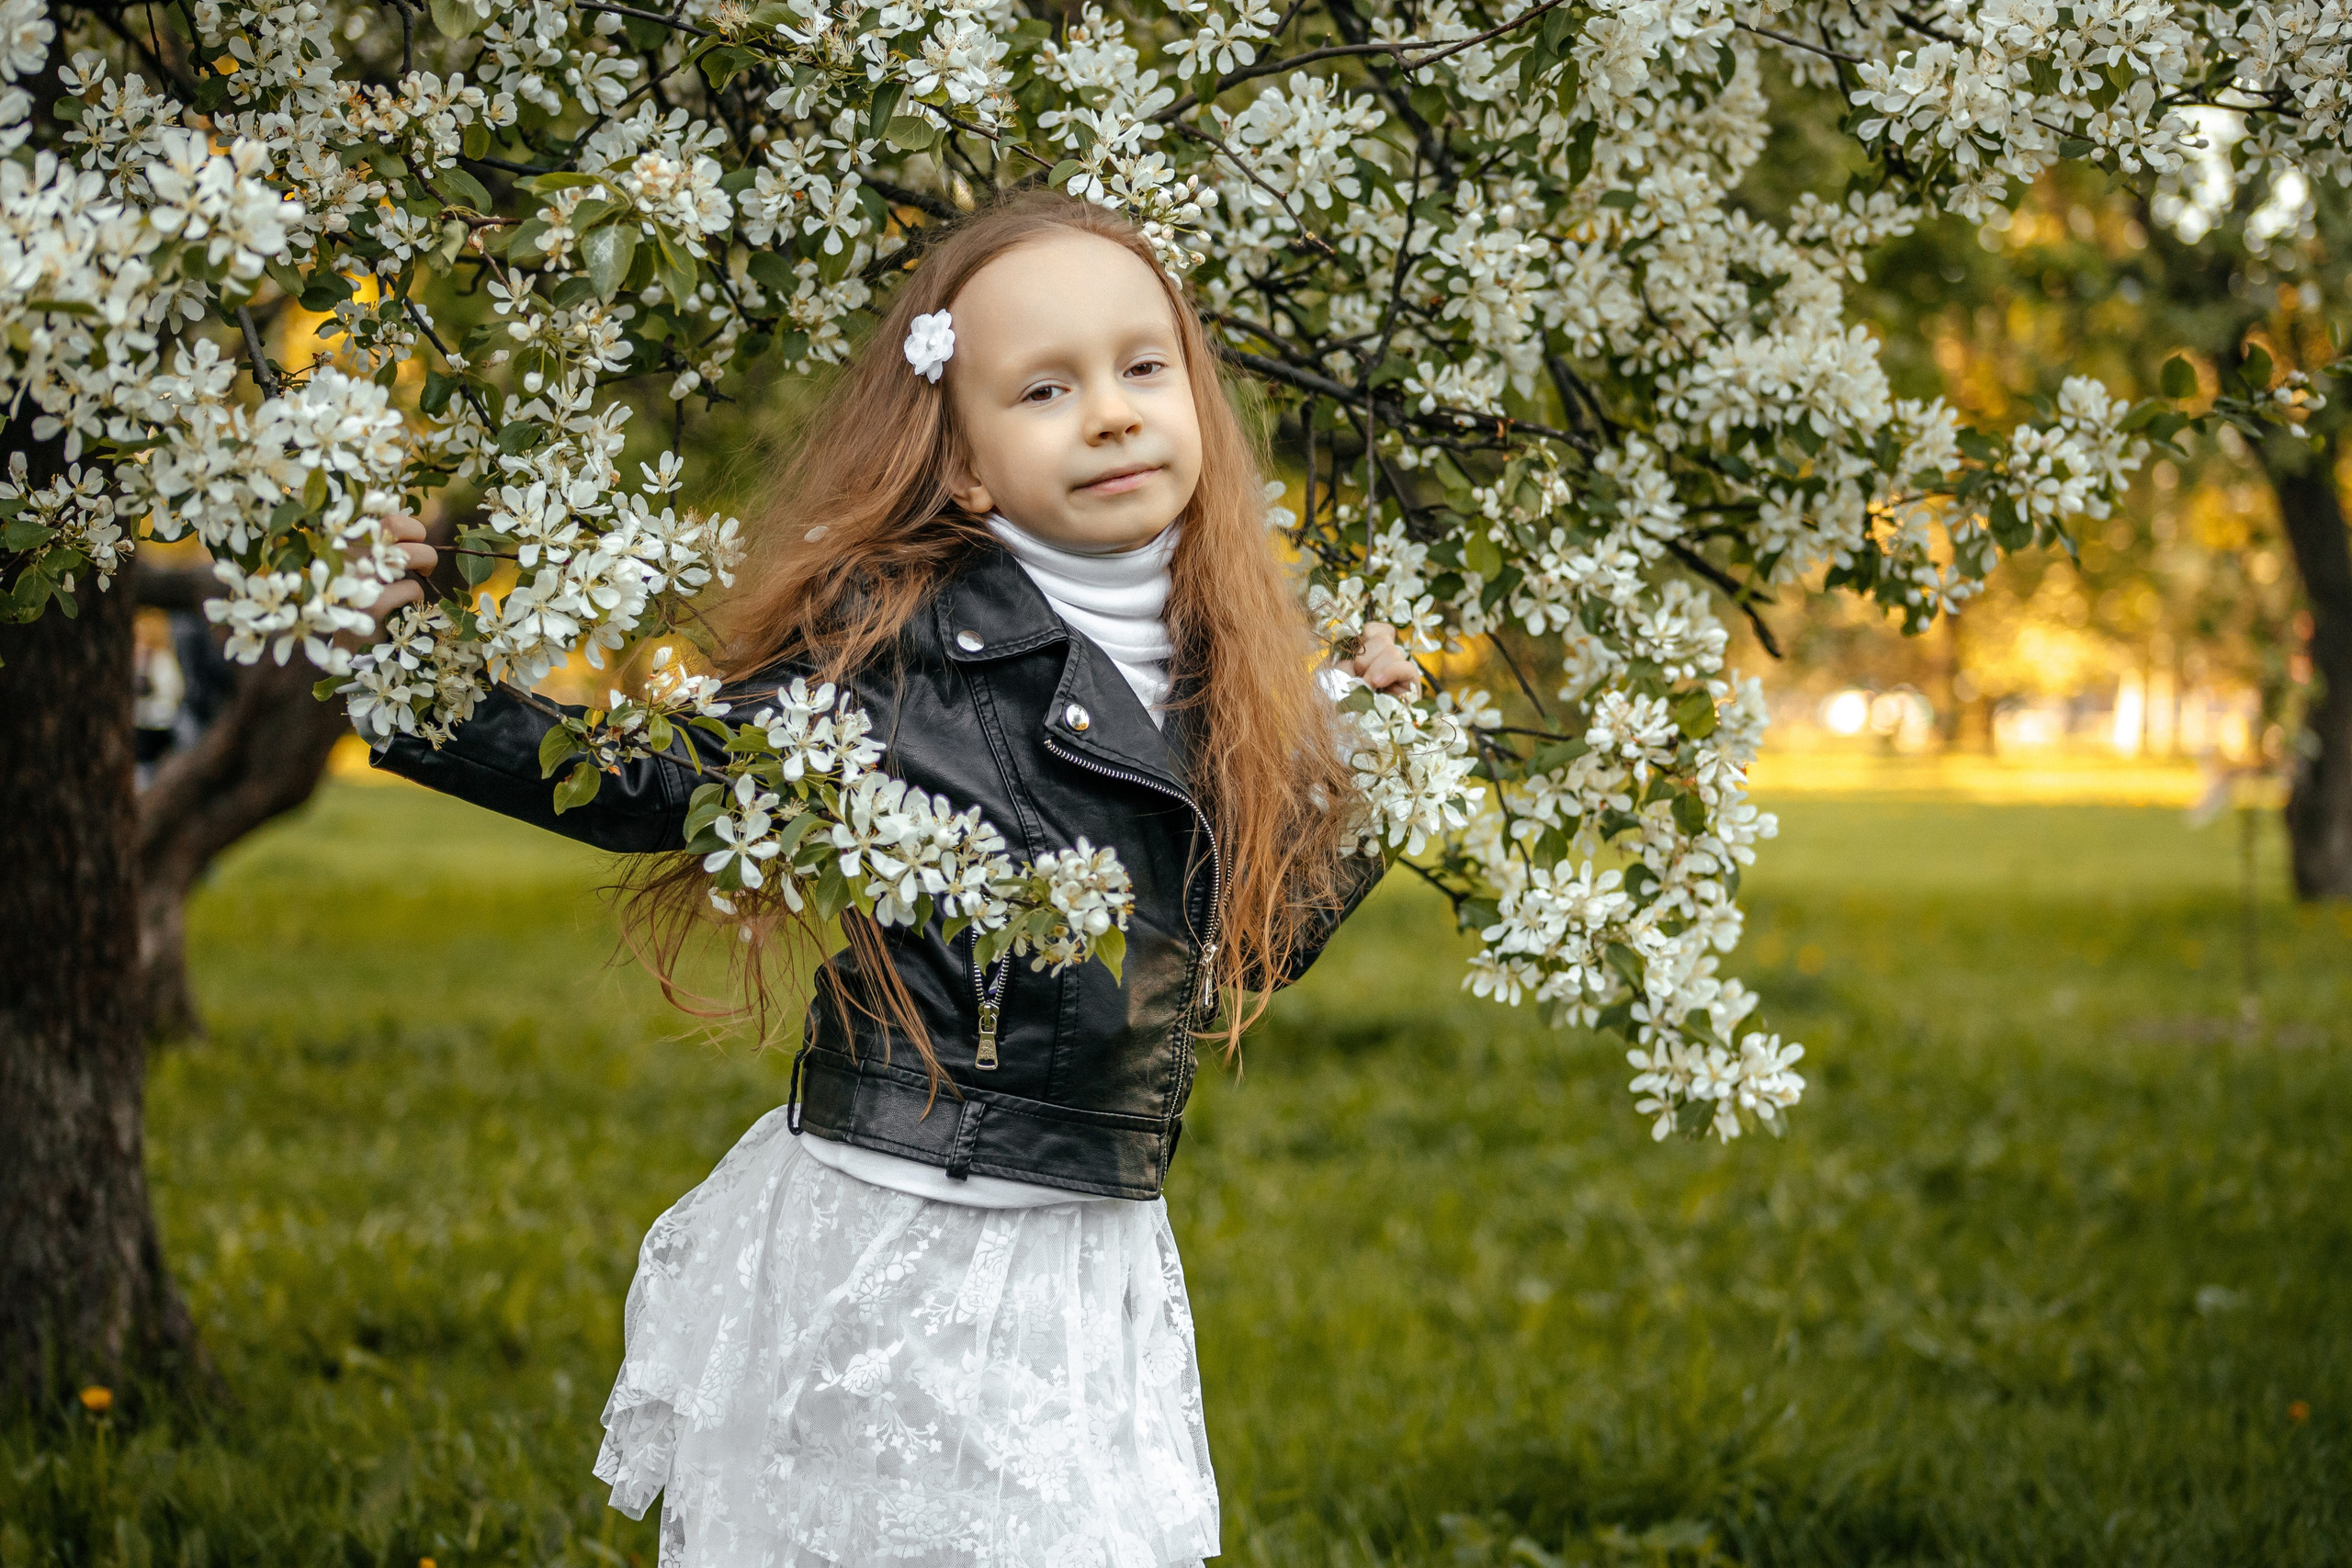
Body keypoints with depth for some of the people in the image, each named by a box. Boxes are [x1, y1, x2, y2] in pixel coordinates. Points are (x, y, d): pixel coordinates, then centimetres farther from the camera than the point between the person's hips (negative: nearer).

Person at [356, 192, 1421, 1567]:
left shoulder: (1238, 678, 5)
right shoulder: (897, 640, -11)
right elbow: (666, 782, -4)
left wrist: (1366, 782, 11)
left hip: (1099, 1271, 5)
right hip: (878, 1242, -4)